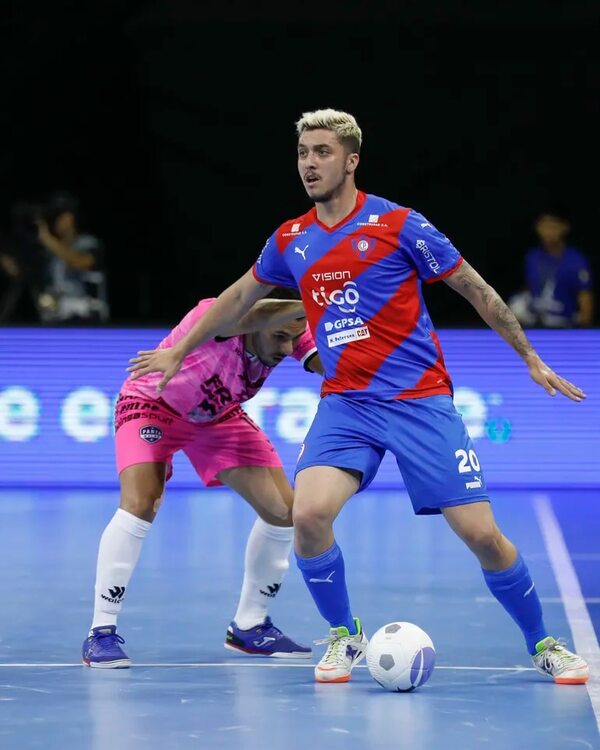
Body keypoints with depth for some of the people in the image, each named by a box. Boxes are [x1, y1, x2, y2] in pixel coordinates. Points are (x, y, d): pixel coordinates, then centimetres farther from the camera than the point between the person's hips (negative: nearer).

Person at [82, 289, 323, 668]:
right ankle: (101, 633, -15)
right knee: (141, 504, -28)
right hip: (153, 404, -6)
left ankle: (250, 626, 18)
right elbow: (255, 316, -62)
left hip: (217, 416, 6)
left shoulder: (291, 330, -22)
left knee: (283, 511, -2)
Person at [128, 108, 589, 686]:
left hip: (420, 401, -3)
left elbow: (478, 291, 2)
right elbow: (238, 297, 25)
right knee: (308, 514, -21)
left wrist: (531, 360, 6)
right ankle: (344, 637, 4)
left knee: (481, 534, -8)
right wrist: (177, 353, 31)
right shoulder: (289, 242, 7)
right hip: (344, 403, 3)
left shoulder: (399, 225, -6)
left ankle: (543, 646, 15)